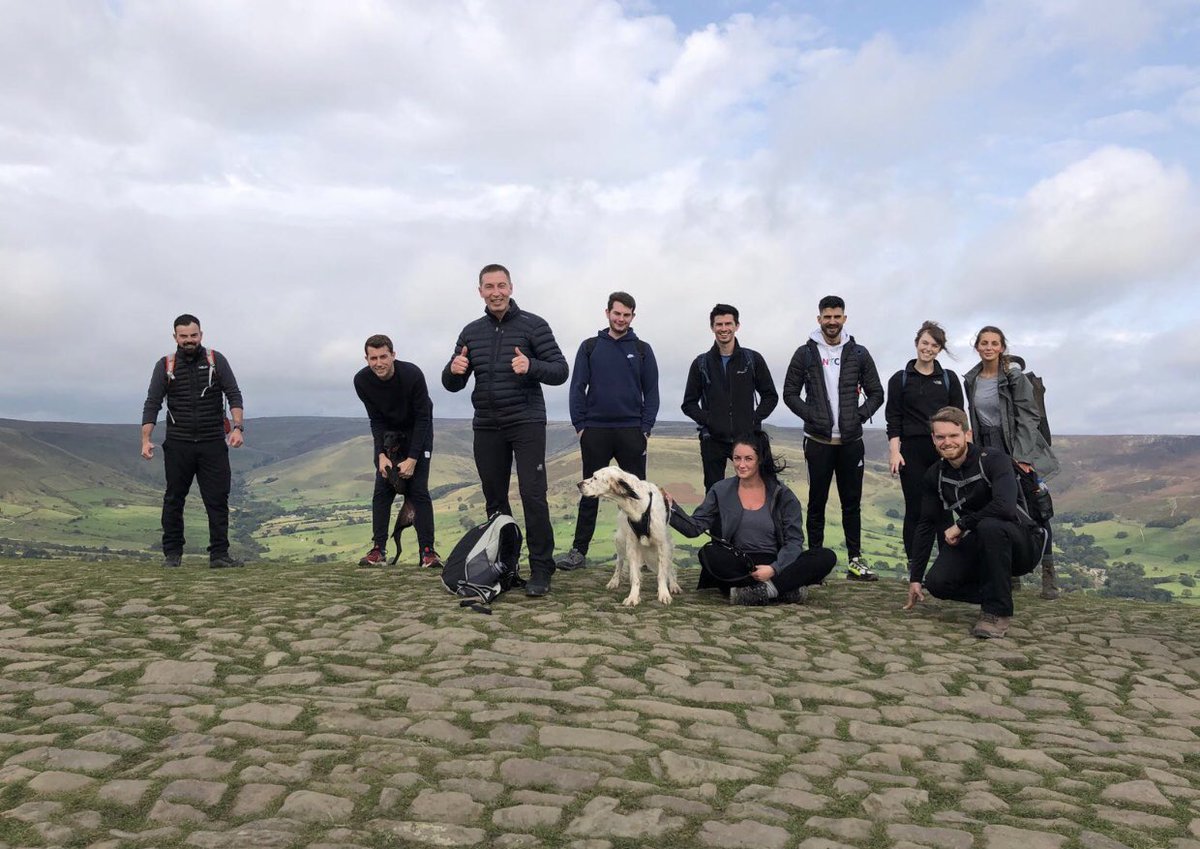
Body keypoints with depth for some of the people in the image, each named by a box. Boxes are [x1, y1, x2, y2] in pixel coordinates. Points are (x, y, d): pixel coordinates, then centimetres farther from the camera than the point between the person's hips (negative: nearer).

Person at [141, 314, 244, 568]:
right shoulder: (165, 365, 4)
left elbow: (234, 395, -1)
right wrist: (146, 440, -10)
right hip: (178, 444, 1)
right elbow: (152, 404, 1)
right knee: (174, 500, 7)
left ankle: (219, 554, 1)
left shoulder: (216, 361, 4)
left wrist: (237, 427, -15)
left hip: (213, 443, 0)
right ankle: (172, 553, 17)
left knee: (218, 499, -2)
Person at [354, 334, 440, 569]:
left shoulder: (412, 375, -29)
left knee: (418, 491, -11)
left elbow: (422, 418, -23)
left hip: (417, 431, -3)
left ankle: (428, 551, -9)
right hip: (387, 433, 3)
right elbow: (376, 420, -10)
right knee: (382, 490, -5)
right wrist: (381, 454, -21)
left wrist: (412, 459, -25)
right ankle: (378, 549, 0)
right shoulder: (362, 380, -19)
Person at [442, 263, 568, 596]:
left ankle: (541, 569, -3)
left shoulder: (533, 325, -1)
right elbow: (452, 385, 13)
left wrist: (531, 366, -24)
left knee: (532, 496, -9)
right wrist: (453, 370, -11)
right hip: (486, 427, 5)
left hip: (526, 423, -4)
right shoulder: (471, 332, 12)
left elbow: (560, 371, -5)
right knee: (494, 499, 9)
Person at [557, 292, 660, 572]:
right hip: (595, 431, 0)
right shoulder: (590, 347, 8)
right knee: (590, 492, 5)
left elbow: (651, 391, 6)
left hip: (631, 431, 0)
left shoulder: (642, 350, 8)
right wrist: (579, 425, -3)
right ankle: (579, 551, 9)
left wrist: (646, 428, -4)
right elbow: (577, 388, 5)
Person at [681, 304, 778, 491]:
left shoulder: (753, 359, 7)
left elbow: (770, 396, 11)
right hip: (713, 440, 1)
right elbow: (689, 403, 11)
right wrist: (706, 420, -6)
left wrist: (755, 419, -3)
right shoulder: (701, 363, 8)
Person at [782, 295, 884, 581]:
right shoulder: (805, 354, 3)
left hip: (851, 441, 2)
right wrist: (811, 416, -9)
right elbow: (790, 393, 3)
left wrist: (859, 417, -5)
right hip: (819, 441, -1)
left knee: (852, 501, 6)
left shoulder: (859, 354, 7)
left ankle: (855, 560, 12)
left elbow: (876, 393, 10)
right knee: (817, 501, 4)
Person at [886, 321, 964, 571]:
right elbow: (893, 418, 4)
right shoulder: (900, 379, 8)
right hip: (912, 451, -1)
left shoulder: (949, 378, 12)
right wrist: (894, 450, -6)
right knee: (915, 510, 0)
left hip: (943, 451, 1)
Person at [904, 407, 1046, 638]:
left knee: (989, 526, -38)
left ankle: (998, 612, -23)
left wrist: (961, 525, -23)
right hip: (978, 547, 5)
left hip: (1022, 544, -5)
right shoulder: (934, 476, 0)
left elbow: (1004, 506, -35)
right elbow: (926, 525, 4)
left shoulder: (994, 460, -18)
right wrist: (915, 577, 3)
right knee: (936, 582, -19)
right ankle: (1000, 591, 10)